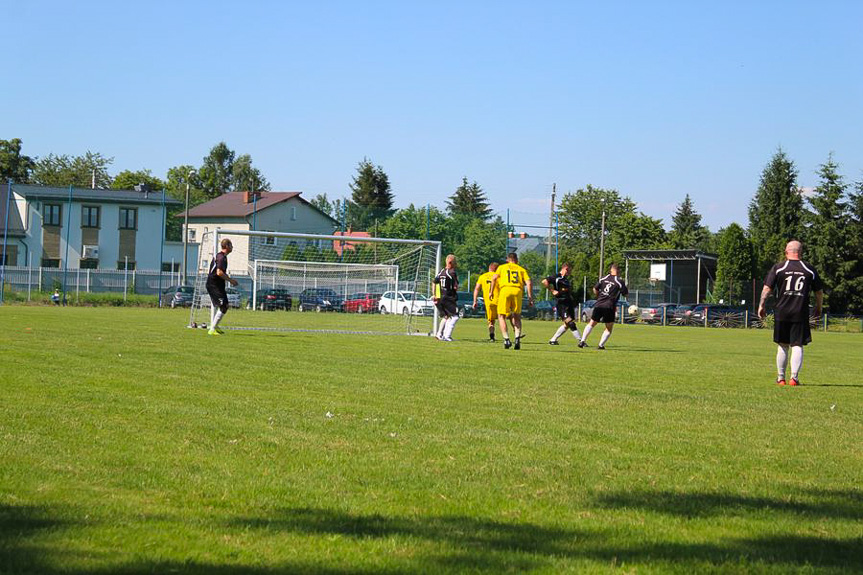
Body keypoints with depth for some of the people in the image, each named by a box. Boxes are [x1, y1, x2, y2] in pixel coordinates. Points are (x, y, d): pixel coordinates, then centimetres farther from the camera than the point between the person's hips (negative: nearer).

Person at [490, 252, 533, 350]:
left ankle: (506, 339, -7)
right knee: (517, 317, 16)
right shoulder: (521, 269, 23)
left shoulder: (502, 267, 21)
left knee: (501, 316, 7)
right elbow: (528, 283, 9)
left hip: (505, 290, -2)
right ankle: (517, 338, -2)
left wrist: (491, 292, 6)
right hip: (518, 291, 2)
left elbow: (494, 278, 4)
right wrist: (530, 297, 8)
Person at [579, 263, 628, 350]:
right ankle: (601, 345, 2)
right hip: (610, 307, -3)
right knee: (609, 329, 12)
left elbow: (595, 289, 13)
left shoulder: (603, 279, 7)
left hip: (598, 305, 3)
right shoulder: (619, 282, -5)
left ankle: (582, 341, 5)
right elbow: (626, 293, 1)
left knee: (591, 324, 16)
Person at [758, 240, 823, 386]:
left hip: (781, 313, 0)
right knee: (797, 346, 2)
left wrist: (761, 305, 6)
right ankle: (794, 377, -8)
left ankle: (780, 378, 15)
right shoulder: (809, 270, 5)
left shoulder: (778, 268, 1)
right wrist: (818, 308, 26)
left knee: (782, 346, 11)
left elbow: (767, 288, -4)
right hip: (801, 314, 0)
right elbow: (819, 292, 11)